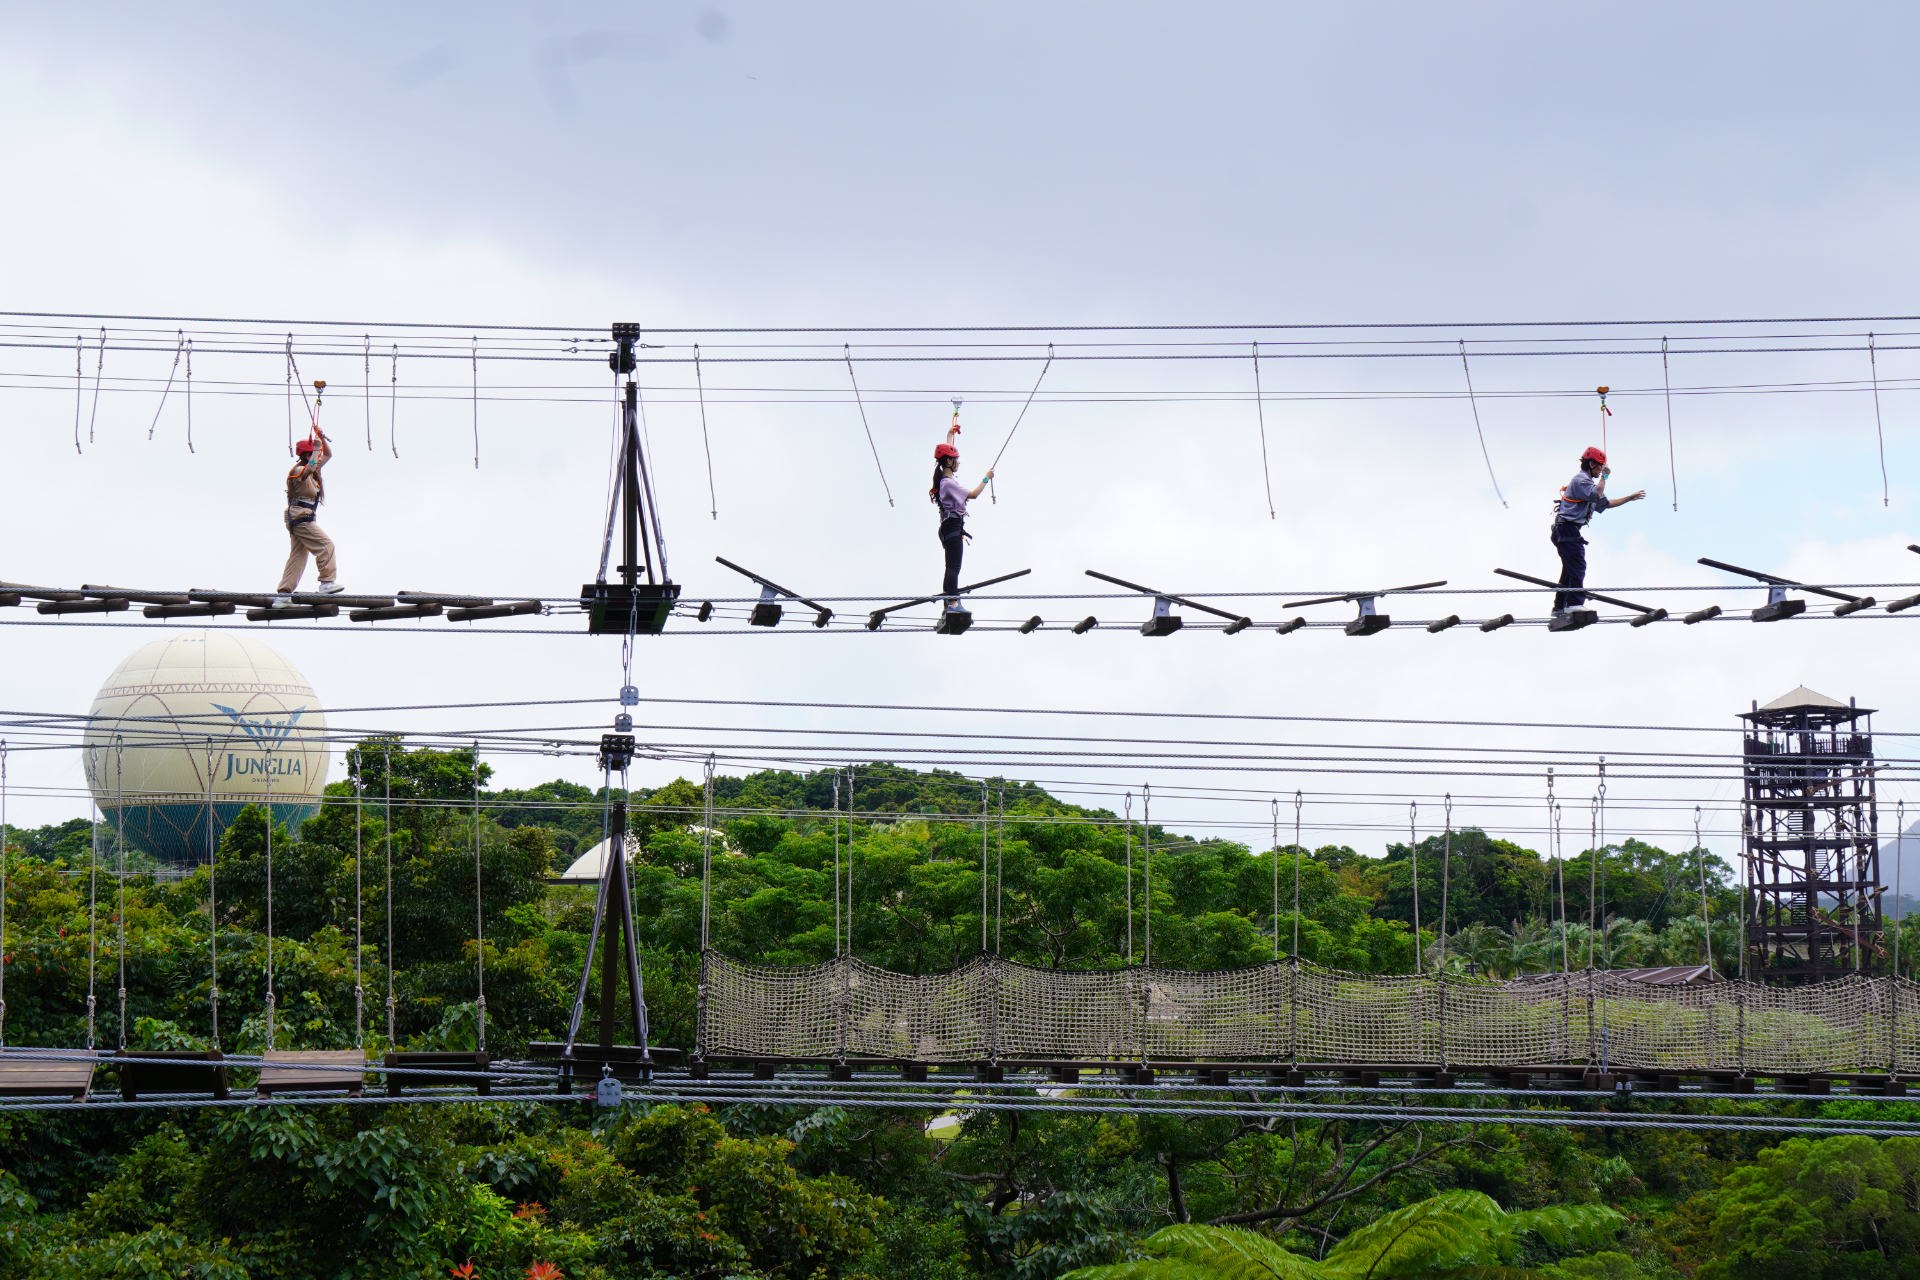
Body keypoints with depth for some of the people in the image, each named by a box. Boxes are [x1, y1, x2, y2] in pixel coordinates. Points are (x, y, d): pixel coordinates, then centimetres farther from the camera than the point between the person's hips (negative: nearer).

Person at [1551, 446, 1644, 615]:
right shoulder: (1580, 480, -8)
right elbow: (1596, 494, -25)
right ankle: (1574, 603, -27)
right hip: (1567, 528, -11)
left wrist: (1631, 498, 28)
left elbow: (1606, 503, 30)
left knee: (1570, 570, 10)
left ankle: (1559, 607, 11)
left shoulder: (1586, 481, 25)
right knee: (1578, 565, -19)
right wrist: (1604, 476, -10)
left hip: (1569, 531, 11)